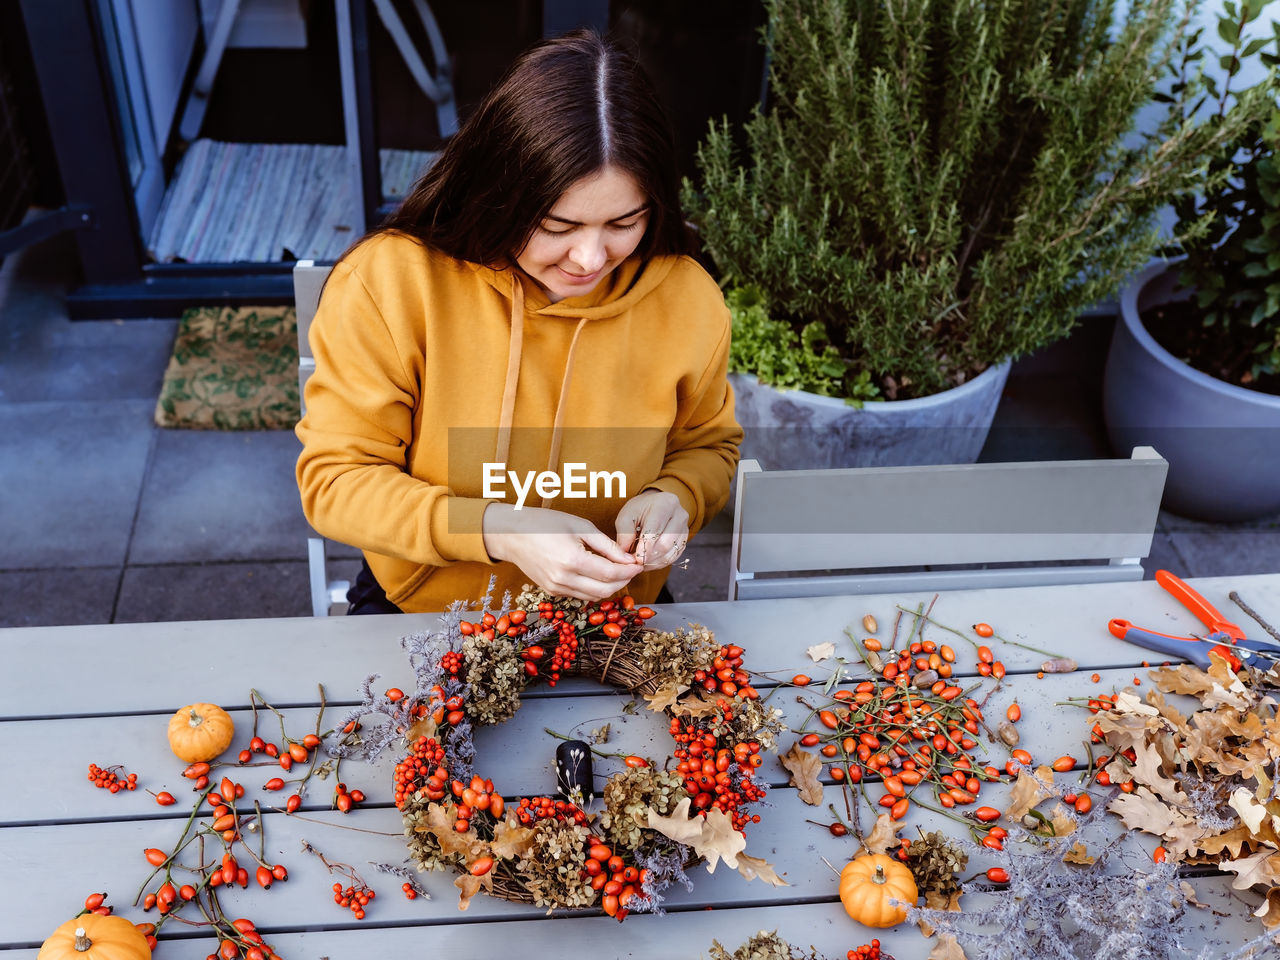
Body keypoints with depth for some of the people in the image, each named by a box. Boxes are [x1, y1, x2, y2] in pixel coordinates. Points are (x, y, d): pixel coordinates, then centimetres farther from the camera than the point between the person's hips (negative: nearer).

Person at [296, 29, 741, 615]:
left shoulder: (689, 300, -9)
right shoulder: (390, 283, -18)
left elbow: (707, 446, 10)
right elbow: (334, 479, -13)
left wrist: (672, 498, -14)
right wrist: (499, 533, -28)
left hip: (609, 627, 1)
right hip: (418, 609, -1)